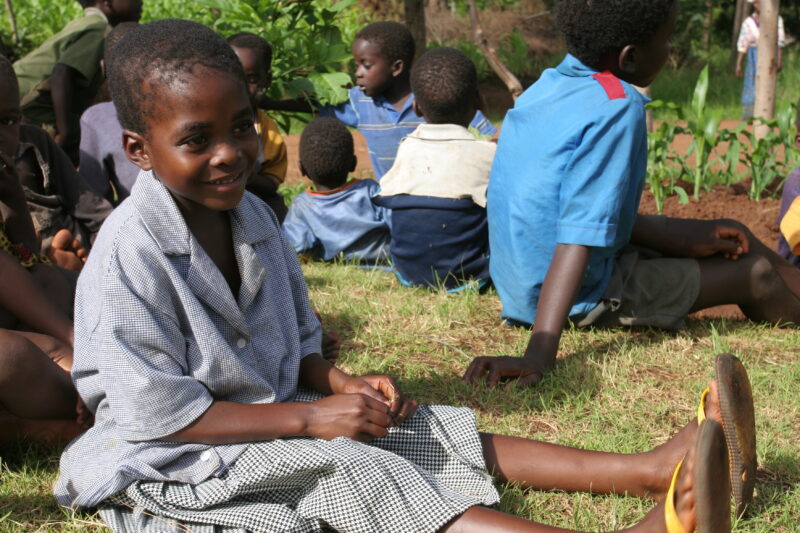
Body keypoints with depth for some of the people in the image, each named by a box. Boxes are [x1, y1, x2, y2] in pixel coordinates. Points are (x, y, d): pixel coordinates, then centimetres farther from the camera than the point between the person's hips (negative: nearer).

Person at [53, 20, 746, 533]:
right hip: (177, 466, -9)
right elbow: (159, 412, -22)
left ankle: (650, 471, -13)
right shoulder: (130, 253, -21)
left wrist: (342, 385, -7)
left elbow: (297, 343, 15)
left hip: (274, 418, 9)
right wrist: (308, 419, -22)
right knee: (350, 471, -28)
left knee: (436, 433, -6)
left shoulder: (251, 217, 5)